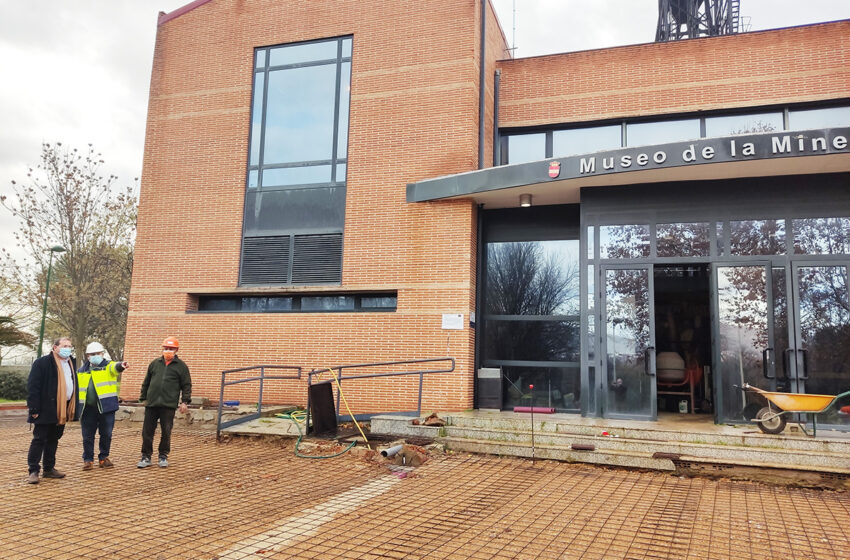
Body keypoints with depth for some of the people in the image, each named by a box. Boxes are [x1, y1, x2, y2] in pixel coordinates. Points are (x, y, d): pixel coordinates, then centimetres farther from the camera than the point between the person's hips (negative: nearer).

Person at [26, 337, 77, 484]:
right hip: (46, 410, -7)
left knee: (53, 440, 15)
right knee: (39, 440, -2)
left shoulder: (71, 363, 13)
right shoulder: (42, 363, -9)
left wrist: (72, 408, 12)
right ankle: (33, 471, 5)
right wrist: (34, 409, -17)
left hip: (62, 410, 7)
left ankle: (49, 469, 23)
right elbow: (32, 387, -12)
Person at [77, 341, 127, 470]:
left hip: (106, 406, -3)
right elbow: (77, 388, 23)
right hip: (88, 408, 3)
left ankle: (104, 458, 19)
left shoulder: (108, 366, 2)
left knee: (106, 434, 5)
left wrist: (121, 366, -47)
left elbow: (115, 367, -22)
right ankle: (88, 460, 18)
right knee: (87, 436, 6)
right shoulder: (81, 370, 14)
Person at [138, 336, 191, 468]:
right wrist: (144, 397, 16)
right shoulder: (155, 363, 13)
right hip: (151, 404, 3)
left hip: (169, 406, -2)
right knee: (147, 431, 3)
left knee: (166, 432, 3)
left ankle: (163, 456, 18)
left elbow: (187, 385, 5)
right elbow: (146, 382, 19)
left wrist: (185, 401, -2)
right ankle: (146, 457, 14)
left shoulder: (181, 366, 4)